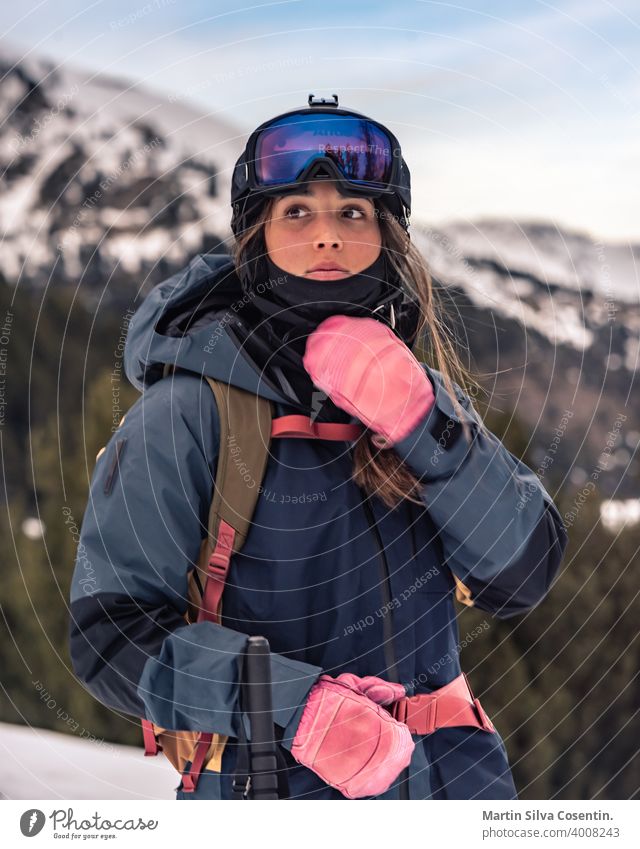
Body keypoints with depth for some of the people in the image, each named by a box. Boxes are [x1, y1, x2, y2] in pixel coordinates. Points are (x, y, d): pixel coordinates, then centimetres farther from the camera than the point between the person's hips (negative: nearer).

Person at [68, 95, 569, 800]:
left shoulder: (415, 388, 2)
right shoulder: (189, 411, -11)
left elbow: (523, 577, -6)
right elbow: (110, 628, -13)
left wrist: (420, 423, -19)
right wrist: (296, 708, -24)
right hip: (274, 789, -3)